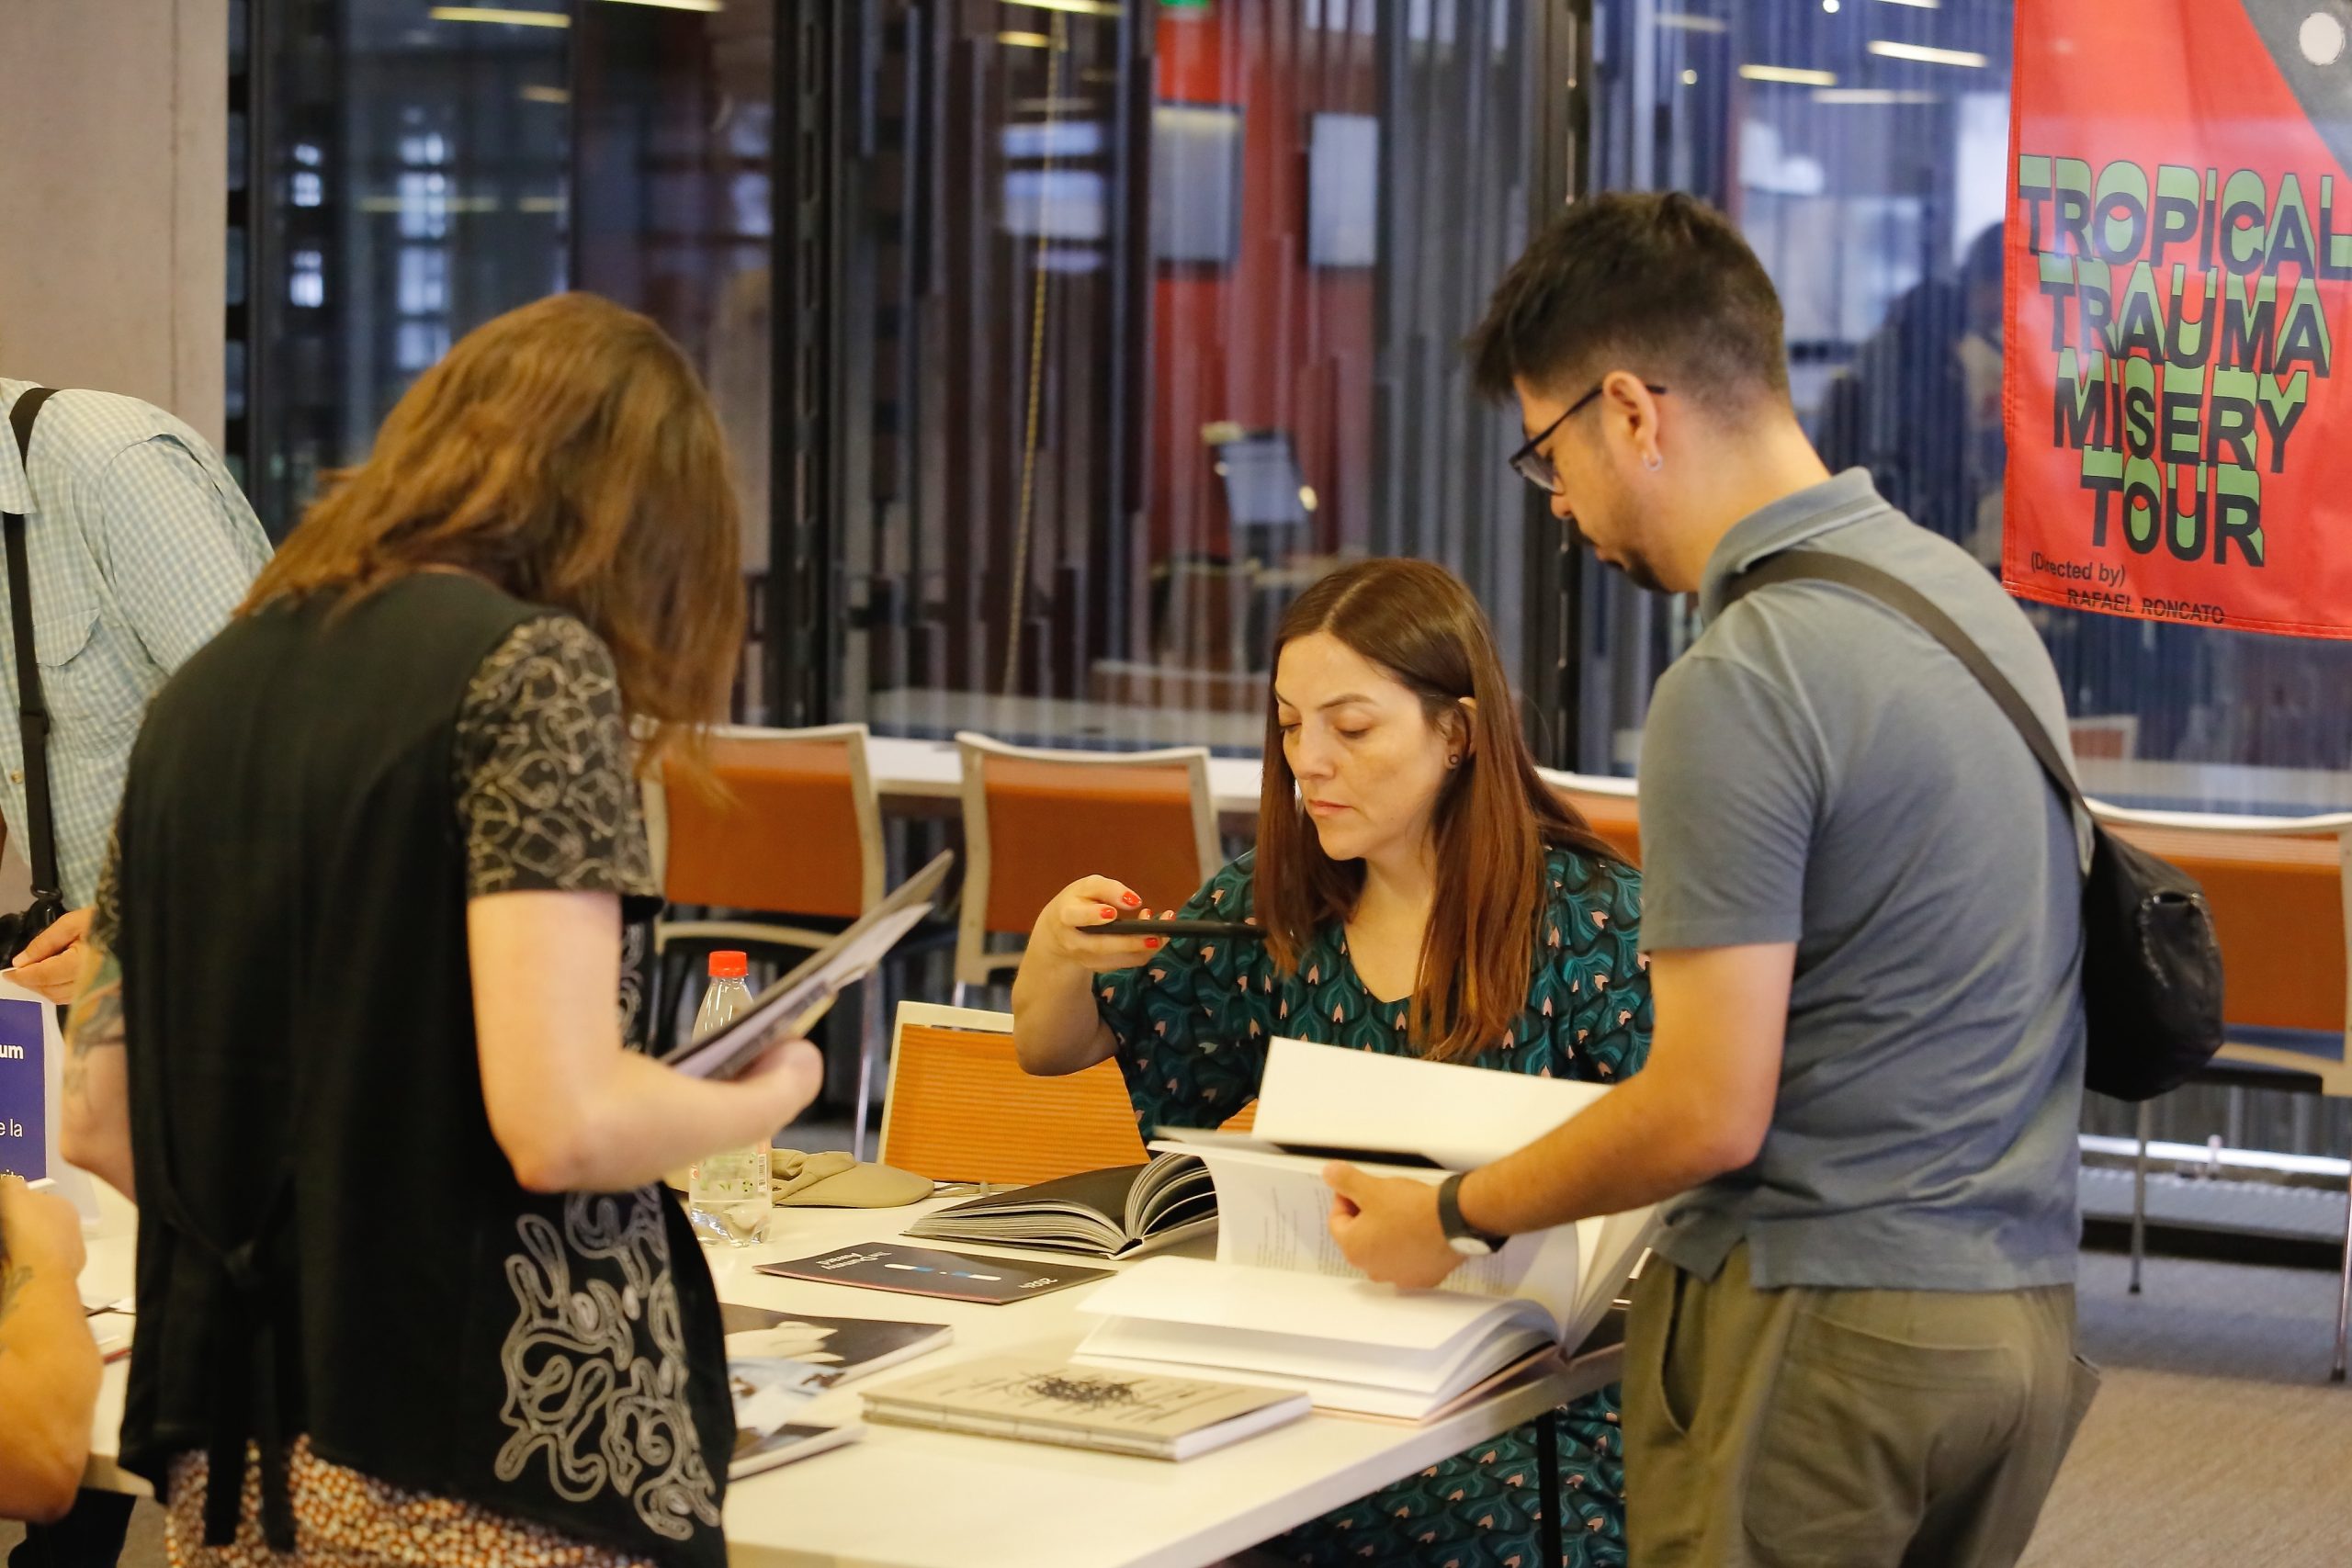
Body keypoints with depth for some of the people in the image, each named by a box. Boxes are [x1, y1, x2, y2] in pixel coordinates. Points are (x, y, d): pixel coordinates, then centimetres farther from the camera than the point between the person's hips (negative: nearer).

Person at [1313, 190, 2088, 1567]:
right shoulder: (1966, 588, 9)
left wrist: (1454, 1217, -4)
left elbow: (1709, 1116, -18)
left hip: (1823, 1331, -8)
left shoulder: (1736, 688, -18)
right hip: (2028, 1304, 9)